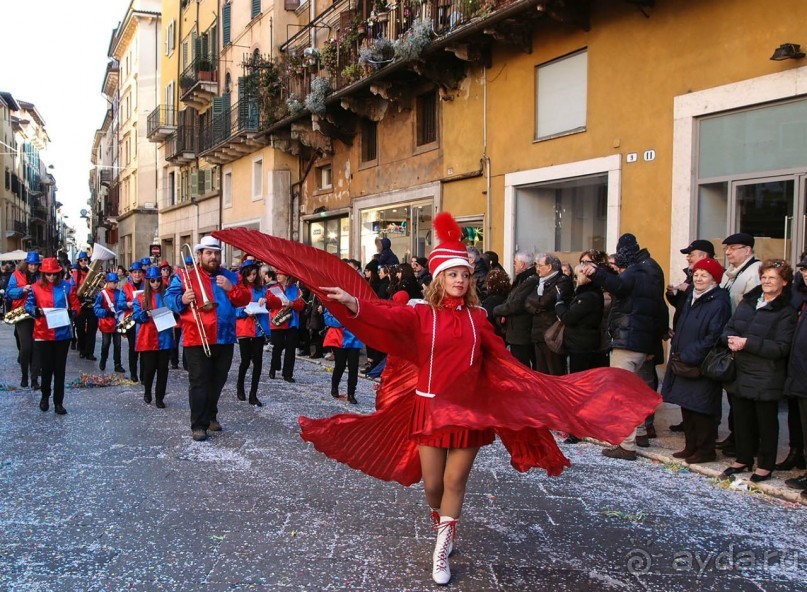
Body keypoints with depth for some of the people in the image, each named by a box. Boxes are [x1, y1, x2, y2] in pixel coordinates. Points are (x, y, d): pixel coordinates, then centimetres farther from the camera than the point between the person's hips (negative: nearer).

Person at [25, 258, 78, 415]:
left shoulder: (66, 286, 1)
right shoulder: (35, 288, 0)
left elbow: (75, 306, 7)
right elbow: (28, 305, -2)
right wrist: (37, 311, -20)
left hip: (63, 334, 0)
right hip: (43, 334, 0)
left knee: (60, 368, 4)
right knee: (46, 367, 6)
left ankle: (58, 402, 12)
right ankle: (45, 396, 32)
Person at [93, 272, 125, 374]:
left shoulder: (119, 293, 3)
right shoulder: (101, 294, -7)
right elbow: (96, 309, -8)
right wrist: (106, 312, -21)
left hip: (117, 323, 3)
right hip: (106, 324, -3)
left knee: (117, 344, 3)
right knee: (106, 344, 6)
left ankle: (117, 365, 9)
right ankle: (103, 362, 27)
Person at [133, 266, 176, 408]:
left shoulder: (166, 295, 6)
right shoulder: (140, 297, 4)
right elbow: (135, 316, 1)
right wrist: (146, 314, -17)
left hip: (164, 338, 1)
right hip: (147, 339, -1)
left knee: (163, 368, 2)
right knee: (149, 368, 3)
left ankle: (160, 397, 12)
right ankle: (147, 392, 30)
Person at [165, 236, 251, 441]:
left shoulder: (230, 277, 12)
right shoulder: (185, 276, 0)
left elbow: (244, 300, 6)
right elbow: (169, 297, -2)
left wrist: (231, 288, -11)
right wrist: (182, 300, -23)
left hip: (225, 339, 5)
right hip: (197, 340, -4)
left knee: (217, 382, 16)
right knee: (199, 383, -3)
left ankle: (210, 416, 33)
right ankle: (198, 425, 2)